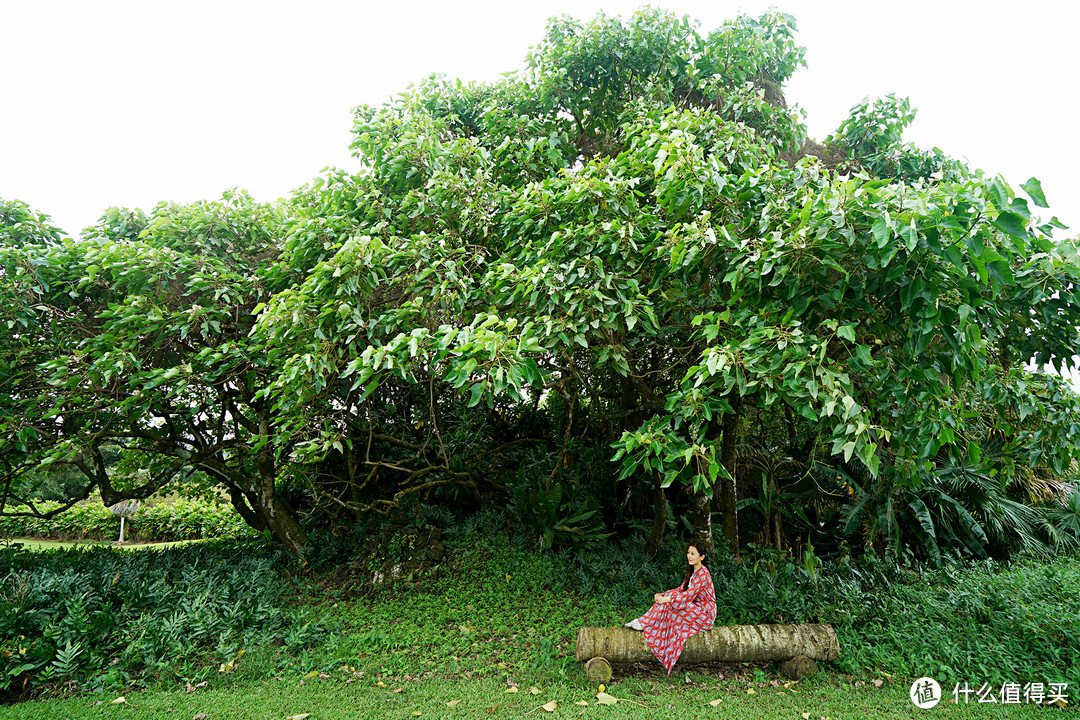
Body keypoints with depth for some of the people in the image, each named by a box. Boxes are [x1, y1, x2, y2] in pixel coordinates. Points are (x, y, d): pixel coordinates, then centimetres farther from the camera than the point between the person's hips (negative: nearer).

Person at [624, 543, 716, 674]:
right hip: (696, 608, 8)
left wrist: (665, 599, -22)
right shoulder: (693, 572, 11)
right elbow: (681, 590, 10)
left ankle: (643, 624, -14)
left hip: (705, 614, -8)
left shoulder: (703, 574, -20)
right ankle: (643, 622, -14)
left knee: (669, 605, -22)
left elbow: (688, 595, -25)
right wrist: (662, 596, -6)